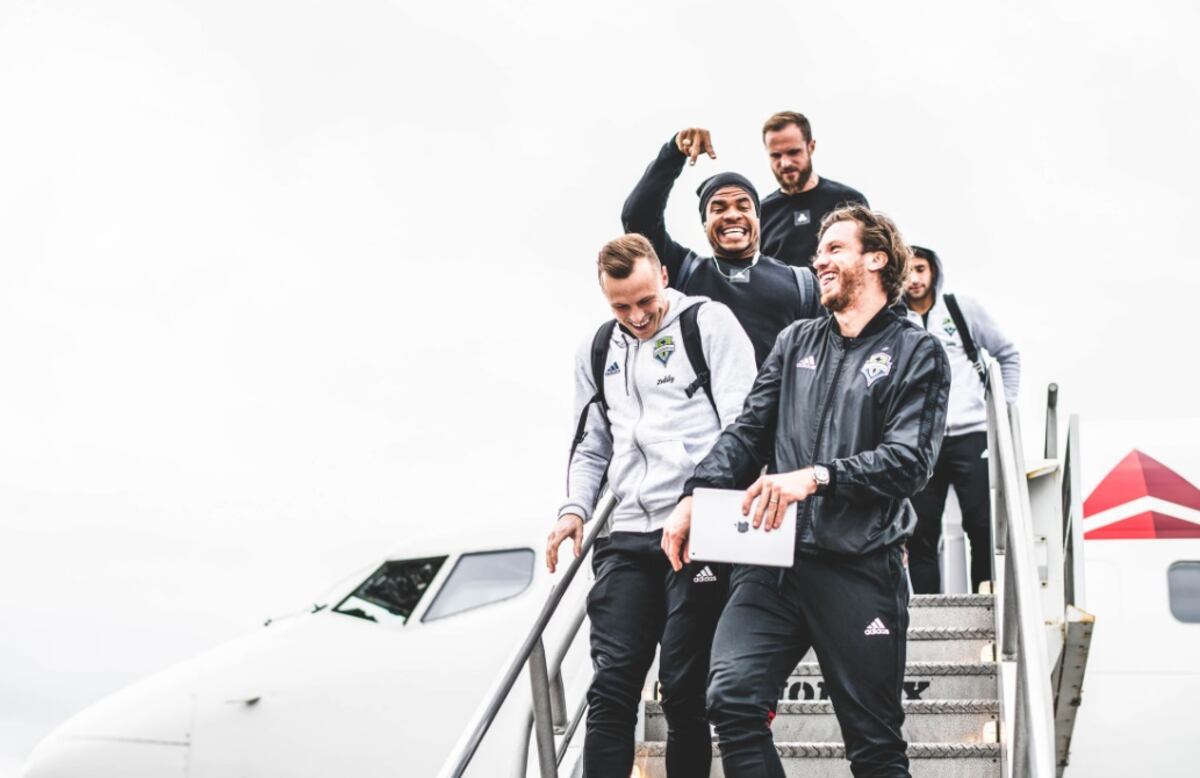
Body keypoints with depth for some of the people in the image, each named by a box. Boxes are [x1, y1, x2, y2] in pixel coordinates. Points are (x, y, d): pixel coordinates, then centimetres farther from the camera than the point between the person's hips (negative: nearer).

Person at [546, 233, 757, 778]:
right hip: (627, 535, 5)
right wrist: (574, 509, 7)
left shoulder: (709, 323, 0)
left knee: (684, 691, -4)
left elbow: (740, 424, -6)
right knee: (611, 687, -3)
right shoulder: (598, 352, 18)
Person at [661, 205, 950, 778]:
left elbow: (910, 459, -9)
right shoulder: (797, 342, 17)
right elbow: (747, 432, 11)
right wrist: (693, 497, -4)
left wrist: (816, 476, -21)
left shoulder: (915, 353, 3)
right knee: (732, 698, -17)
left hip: (859, 569, -3)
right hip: (774, 559, 3)